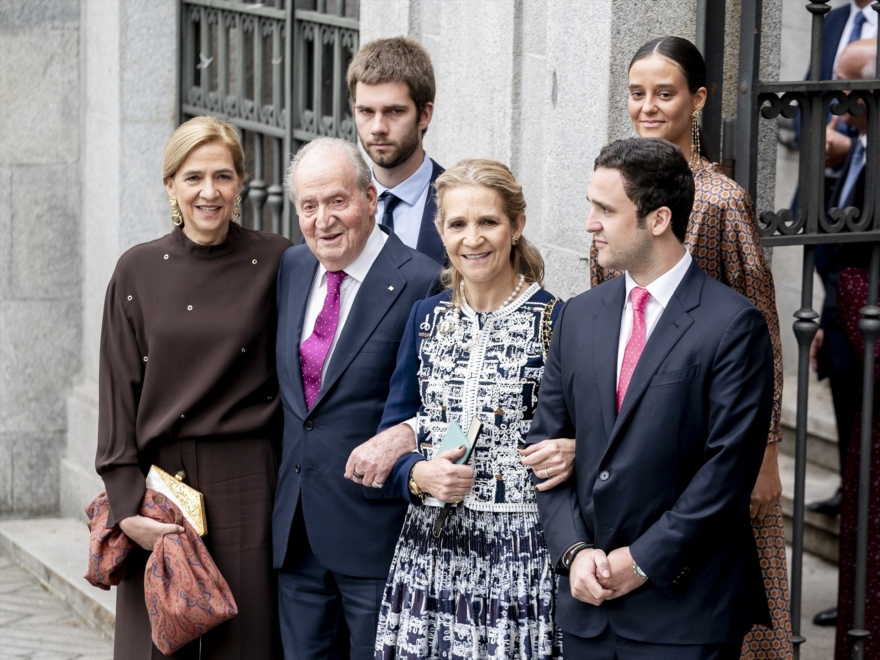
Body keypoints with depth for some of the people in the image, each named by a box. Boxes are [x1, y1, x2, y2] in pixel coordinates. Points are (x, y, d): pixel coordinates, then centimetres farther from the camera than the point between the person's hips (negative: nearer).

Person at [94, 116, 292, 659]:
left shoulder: (275, 263, 0)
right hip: (159, 478, 1)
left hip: (246, 488, -1)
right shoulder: (138, 271, 3)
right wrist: (127, 505, -5)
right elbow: (119, 392, 3)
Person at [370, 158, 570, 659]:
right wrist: (418, 475, -9)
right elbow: (395, 428, 10)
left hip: (521, 554, -4)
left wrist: (570, 452, -20)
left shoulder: (557, 321, -4)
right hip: (430, 546, 4)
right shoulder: (426, 317, 9)